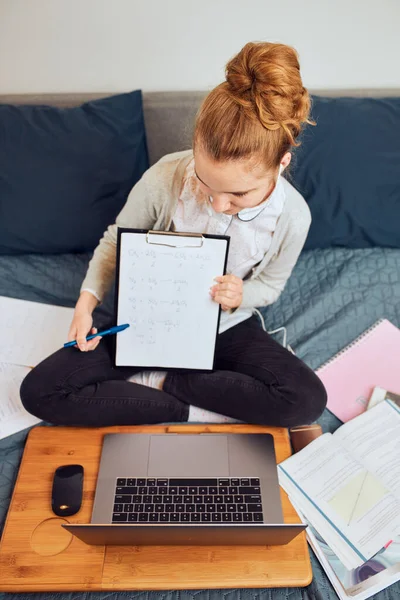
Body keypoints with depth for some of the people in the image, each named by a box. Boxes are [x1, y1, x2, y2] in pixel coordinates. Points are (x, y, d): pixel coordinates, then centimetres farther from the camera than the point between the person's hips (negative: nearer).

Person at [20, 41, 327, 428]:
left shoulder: (293, 216, -20)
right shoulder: (165, 178, -24)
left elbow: (270, 284, -1)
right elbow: (116, 239, -5)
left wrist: (242, 295, -25)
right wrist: (87, 300, -19)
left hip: (226, 327, 1)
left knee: (308, 400, -23)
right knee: (39, 391, -14)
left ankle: (160, 383, -11)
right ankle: (195, 409, -11)